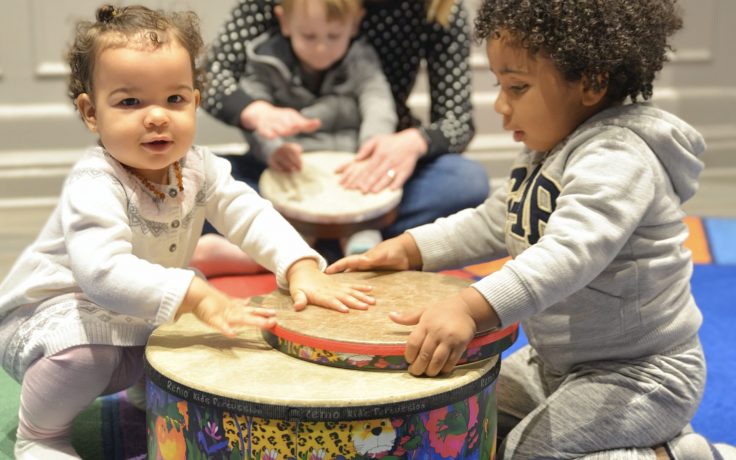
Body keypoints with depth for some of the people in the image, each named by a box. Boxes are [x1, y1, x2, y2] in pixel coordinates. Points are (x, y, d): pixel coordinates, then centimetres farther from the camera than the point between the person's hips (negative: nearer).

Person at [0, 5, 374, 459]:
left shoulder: (197, 165, -10)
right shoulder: (94, 185, -33)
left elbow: (250, 214, -12)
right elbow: (103, 270, -46)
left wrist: (301, 267, -30)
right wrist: (196, 296, -55)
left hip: (133, 317, 7)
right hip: (46, 314, -6)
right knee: (86, 350, -35)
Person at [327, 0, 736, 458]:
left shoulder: (618, 160, -27)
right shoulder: (548, 151, 6)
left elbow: (569, 253, -43)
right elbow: (492, 223, 12)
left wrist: (469, 308, -56)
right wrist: (407, 249, -1)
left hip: (640, 374, -10)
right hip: (558, 362, 10)